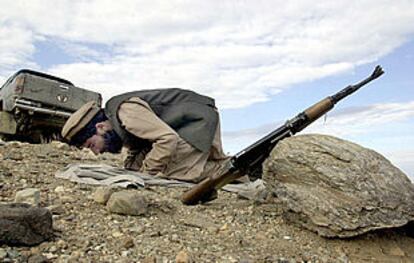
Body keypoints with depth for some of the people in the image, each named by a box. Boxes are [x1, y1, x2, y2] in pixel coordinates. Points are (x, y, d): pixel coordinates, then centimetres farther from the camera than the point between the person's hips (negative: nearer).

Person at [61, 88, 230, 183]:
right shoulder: (117, 126, 4)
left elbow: (168, 138, -34)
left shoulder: (126, 112, -28)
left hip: (200, 118, -10)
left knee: (177, 171, -22)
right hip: (190, 122, 10)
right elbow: (137, 150, 11)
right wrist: (129, 167, -10)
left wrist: (147, 171, -25)